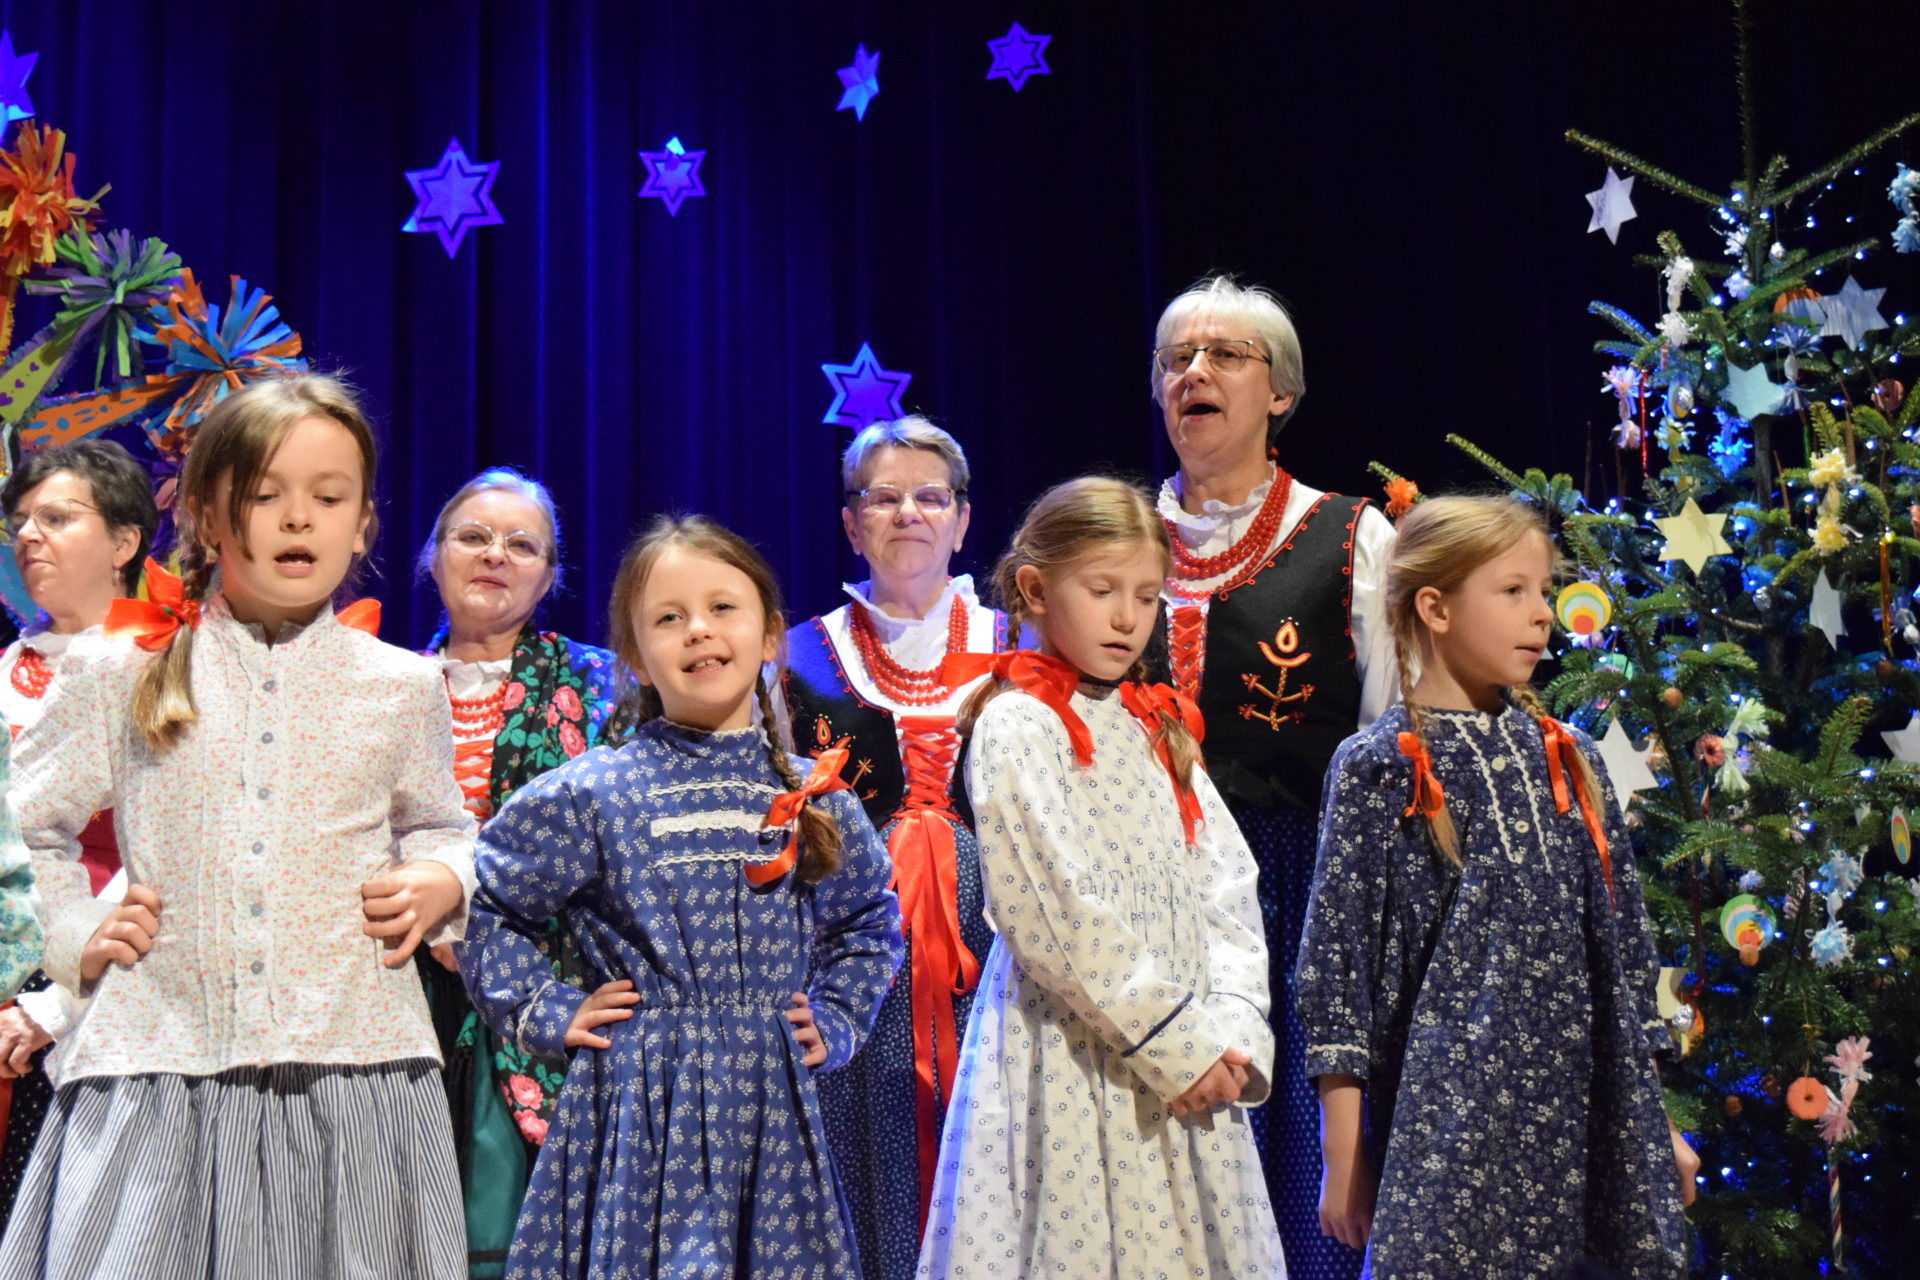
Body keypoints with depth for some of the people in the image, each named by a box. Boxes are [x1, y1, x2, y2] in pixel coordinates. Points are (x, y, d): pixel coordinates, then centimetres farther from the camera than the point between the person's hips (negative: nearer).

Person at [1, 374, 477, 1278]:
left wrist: (442, 881, 2)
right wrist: (76, 935, 4)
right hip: (160, 1067, 0)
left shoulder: (403, 688, 8)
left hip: (355, 1066, 1)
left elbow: (438, 825, 23)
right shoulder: (126, 677, 6)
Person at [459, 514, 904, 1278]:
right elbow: (483, 904, 4)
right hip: (641, 1107, -3)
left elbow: (871, 923, 24)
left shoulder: (815, 799, 8)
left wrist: (835, 1022, 12)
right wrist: (544, 1016, -1)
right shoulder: (592, 794, -3)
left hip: (772, 1106, 3)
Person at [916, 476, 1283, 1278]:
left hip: (1191, 1061, 6)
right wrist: (1174, 1040, -14)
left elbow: (1225, 889, 11)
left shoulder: (1157, 725, 15)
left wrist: (1235, 1030, -3)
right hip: (1075, 1054, -6)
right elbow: (1055, 912, -15)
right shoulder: (1019, 725, -7)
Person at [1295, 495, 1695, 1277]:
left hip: (1585, 1120, 5)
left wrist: (1653, 1124, 14)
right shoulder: (1378, 769, -4)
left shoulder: (1567, 759, 10)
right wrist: (1344, 1158, -7)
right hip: (1444, 1122, -4)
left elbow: (1622, 934, 15)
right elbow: (1336, 954, -5)